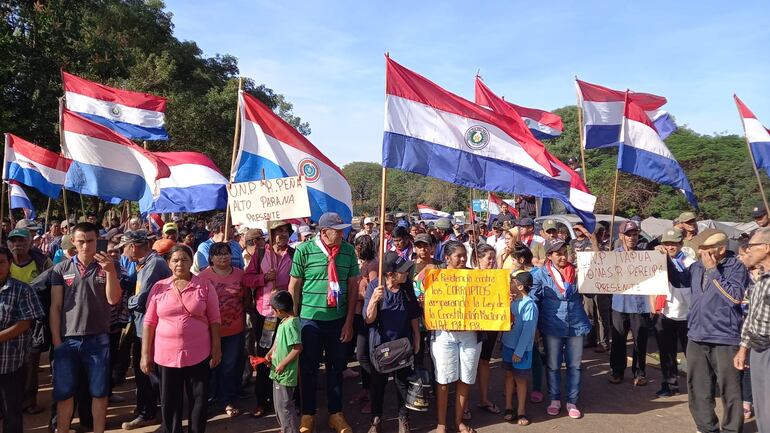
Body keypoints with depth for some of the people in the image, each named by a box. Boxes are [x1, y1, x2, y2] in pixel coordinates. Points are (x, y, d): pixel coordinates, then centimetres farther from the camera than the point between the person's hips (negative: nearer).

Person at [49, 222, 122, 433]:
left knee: (99, 392, 7)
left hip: (98, 339, 0)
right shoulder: (61, 269, 3)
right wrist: (56, 340, -1)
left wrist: (110, 271, -22)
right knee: (63, 393, 8)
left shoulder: (107, 268, 2)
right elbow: (55, 307, 3)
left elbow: (113, 299, -9)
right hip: (67, 340, 1)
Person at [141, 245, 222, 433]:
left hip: (198, 355, -1)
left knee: (198, 400, 9)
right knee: (169, 402, 13)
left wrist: (216, 348, -2)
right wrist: (145, 354, 0)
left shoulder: (205, 286, -2)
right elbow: (149, 322, 3)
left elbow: (214, 320, 0)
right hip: (166, 355, 1)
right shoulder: (159, 287, 1)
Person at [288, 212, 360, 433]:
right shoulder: (304, 250, -10)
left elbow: (353, 286, 2)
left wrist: (349, 322, 0)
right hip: (310, 319, -2)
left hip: (338, 320, 2)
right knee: (308, 368, 10)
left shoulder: (348, 251, -3)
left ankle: (335, 413, 28)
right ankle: (308, 414, 27)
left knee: (336, 367, 13)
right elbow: (294, 286, -3)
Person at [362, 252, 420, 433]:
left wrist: (416, 339, 8)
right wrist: (374, 300, -34)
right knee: (377, 382, 11)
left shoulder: (407, 286, -6)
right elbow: (369, 319, -17)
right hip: (380, 343, -2)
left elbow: (414, 315, 6)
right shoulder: (374, 286, -16)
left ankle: (403, 418, 30)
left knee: (402, 381, 12)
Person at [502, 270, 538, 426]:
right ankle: (509, 407, 26)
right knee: (509, 375, 14)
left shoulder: (529, 305, -19)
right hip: (508, 345, 6)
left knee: (520, 379, 6)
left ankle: (521, 411, 21)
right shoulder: (512, 301, 3)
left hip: (521, 349, -6)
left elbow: (528, 331, -20)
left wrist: (519, 352, -19)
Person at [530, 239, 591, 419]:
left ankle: (572, 402, 24)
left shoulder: (576, 271, 1)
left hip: (576, 325, 2)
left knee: (574, 365, 9)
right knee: (553, 365, 11)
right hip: (552, 326, -2)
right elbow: (533, 299, -7)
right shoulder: (540, 274, -7)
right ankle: (555, 400, 29)